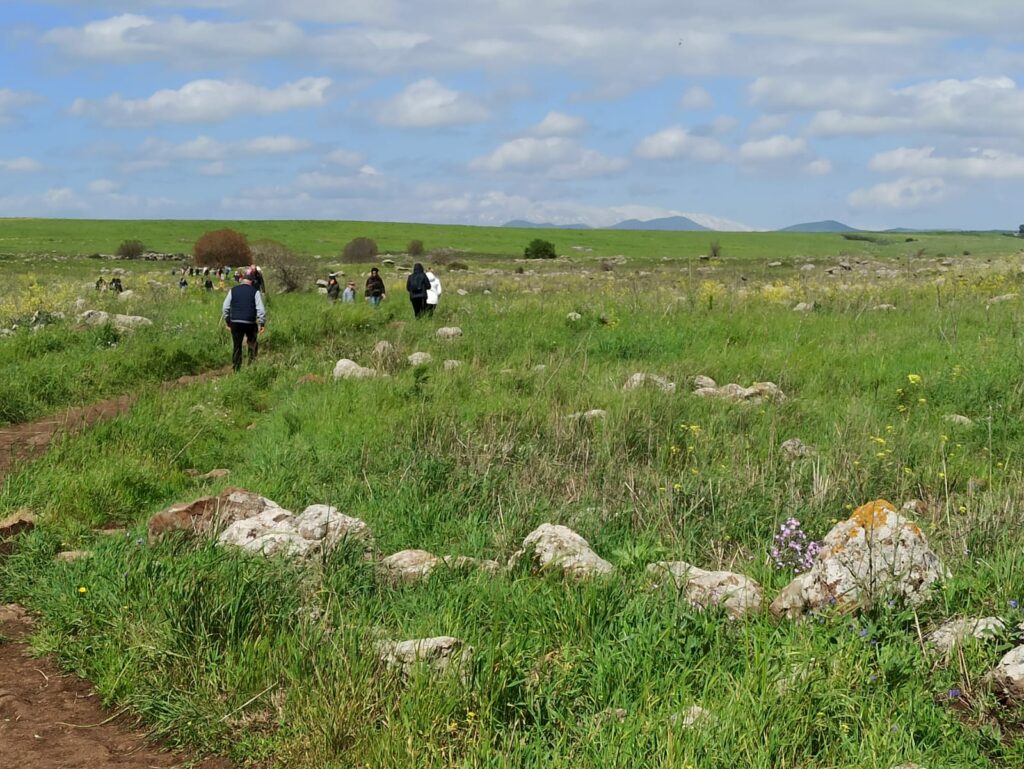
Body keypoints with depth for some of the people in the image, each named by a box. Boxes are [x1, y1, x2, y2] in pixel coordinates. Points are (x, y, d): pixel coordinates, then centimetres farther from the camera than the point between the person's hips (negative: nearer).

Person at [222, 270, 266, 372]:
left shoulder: (233, 290, 6)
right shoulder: (255, 291, -1)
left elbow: (225, 308, 8)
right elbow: (261, 309, -7)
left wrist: (227, 321, 17)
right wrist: (262, 323, -1)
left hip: (235, 322, 2)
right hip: (250, 323, -2)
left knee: (236, 346, 10)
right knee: (253, 344, 17)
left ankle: (236, 369, 10)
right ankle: (252, 365, 8)